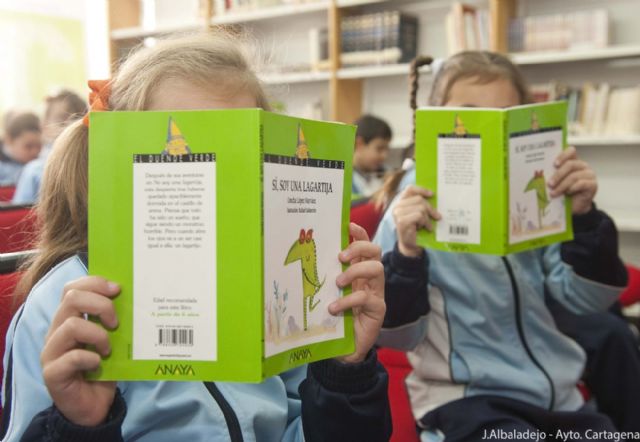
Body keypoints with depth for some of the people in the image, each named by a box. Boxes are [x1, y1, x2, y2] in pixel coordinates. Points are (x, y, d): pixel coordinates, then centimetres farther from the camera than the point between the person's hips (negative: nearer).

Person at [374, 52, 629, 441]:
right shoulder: (414, 210, -9)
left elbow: (586, 299, 1)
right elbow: (395, 337, -13)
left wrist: (583, 216, -13)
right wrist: (407, 253, -29)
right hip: (466, 400, -5)